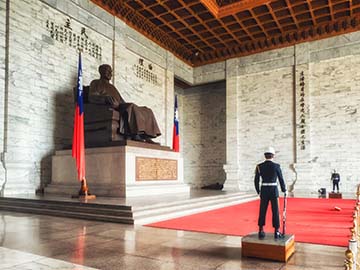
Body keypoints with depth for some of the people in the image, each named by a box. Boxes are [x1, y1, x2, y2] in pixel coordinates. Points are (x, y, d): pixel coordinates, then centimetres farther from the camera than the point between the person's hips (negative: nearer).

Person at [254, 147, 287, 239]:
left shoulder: (259, 166, -2)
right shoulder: (276, 166, -7)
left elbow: (256, 181, 1)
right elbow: (281, 180, -2)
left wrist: (259, 192, 17)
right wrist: (284, 190, 16)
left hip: (264, 191, 2)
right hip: (274, 191, -2)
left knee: (262, 212, 9)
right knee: (275, 212, 7)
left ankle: (261, 232, 6)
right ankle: (276, 232, 9)